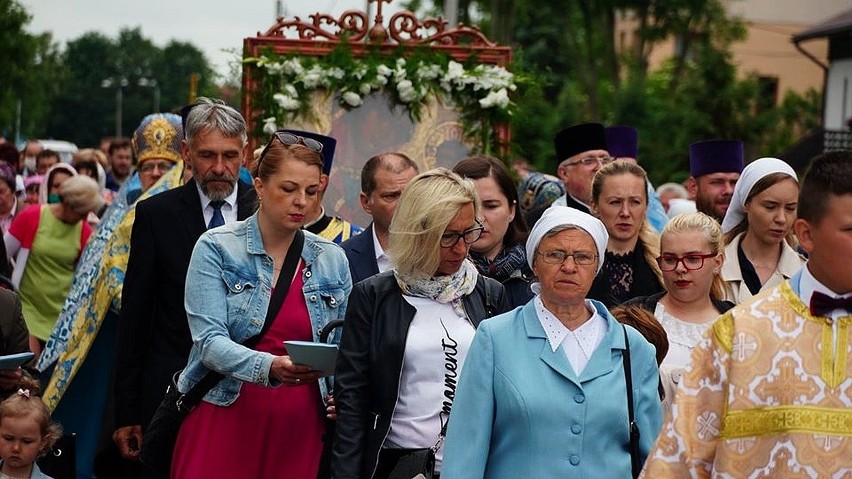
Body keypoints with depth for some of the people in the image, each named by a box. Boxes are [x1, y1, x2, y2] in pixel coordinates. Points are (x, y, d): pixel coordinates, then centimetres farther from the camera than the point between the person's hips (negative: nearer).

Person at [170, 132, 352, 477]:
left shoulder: (332, 260, 7)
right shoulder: (216, 248, -4)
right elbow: (210, 341, -13)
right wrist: (270, 367, -30)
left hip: (299, 427, 3)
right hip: (223, 419, -3)